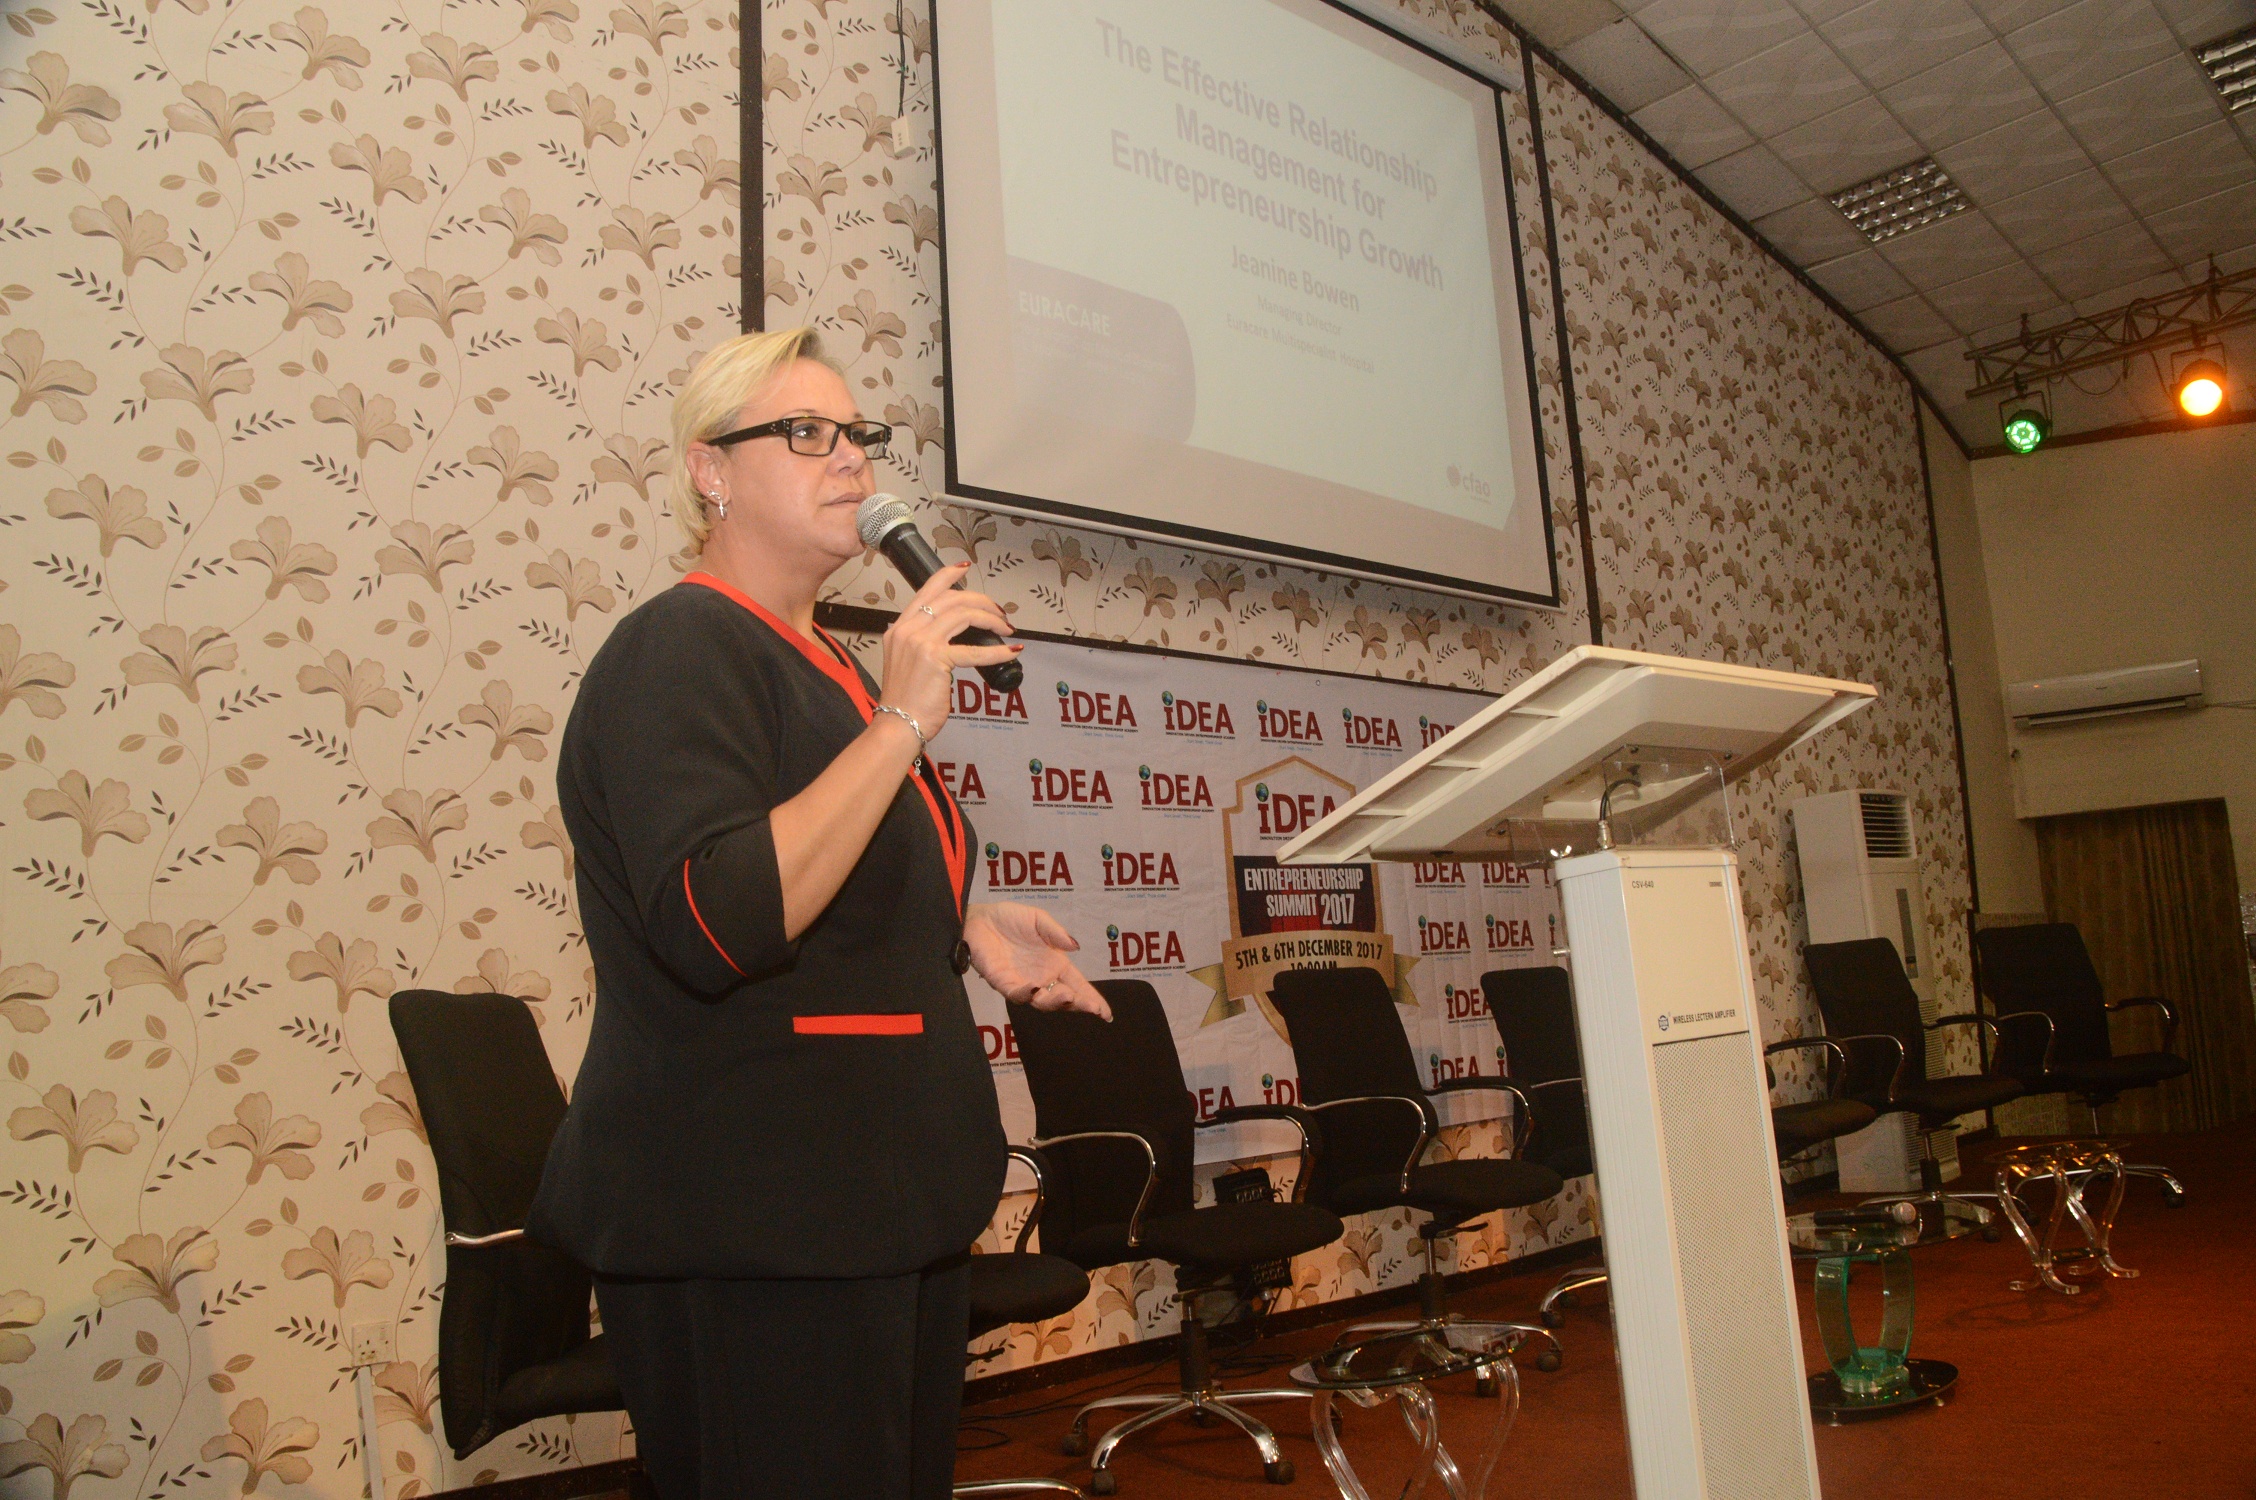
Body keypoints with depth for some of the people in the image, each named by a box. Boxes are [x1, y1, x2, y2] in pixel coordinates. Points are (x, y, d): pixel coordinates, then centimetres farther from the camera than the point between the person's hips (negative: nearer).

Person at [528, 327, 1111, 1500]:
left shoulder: (824, 664, 16)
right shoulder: (678, 650, -13)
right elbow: (716, 927, -27)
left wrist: (965, 929, 8)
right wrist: (902, 722, -25)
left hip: (889, 1206, 9)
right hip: (749, 1239, -9)